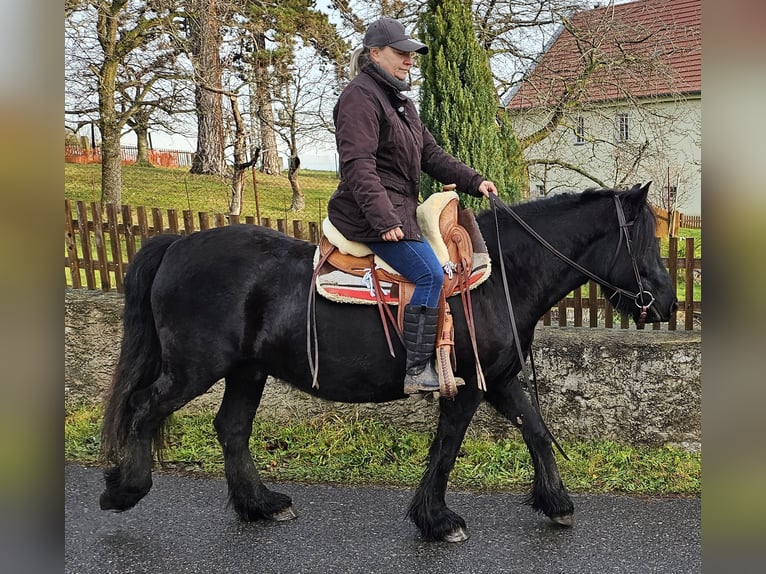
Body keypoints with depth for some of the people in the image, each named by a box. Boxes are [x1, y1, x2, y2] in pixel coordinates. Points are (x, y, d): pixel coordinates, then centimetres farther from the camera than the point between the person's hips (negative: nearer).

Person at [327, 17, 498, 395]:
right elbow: (358, 165, -22)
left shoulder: (400, 101, 20)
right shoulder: (360, 97, -11)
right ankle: (417, 372, -16)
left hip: (400, 208, 11)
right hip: (374, 212, -11)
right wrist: (384, 219, -30)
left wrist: (474, 182, 6)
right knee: (430, 275, -18)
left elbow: (432, 154, 19)